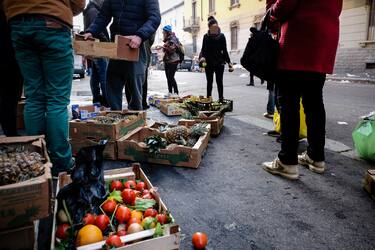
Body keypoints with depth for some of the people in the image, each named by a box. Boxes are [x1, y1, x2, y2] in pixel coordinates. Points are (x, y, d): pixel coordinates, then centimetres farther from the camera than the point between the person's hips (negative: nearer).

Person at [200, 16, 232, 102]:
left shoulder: (221, 36, -2)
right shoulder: (206, 37, 1)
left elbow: (224, 50, 1)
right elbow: (203, 49, 4)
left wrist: (228, 62, -2)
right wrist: (202, 56, -16)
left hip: (219, 63, -1)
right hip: (208, 63, 2)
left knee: (219, 81, 1)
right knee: (209, 82, 8)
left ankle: (221, 99, 8)